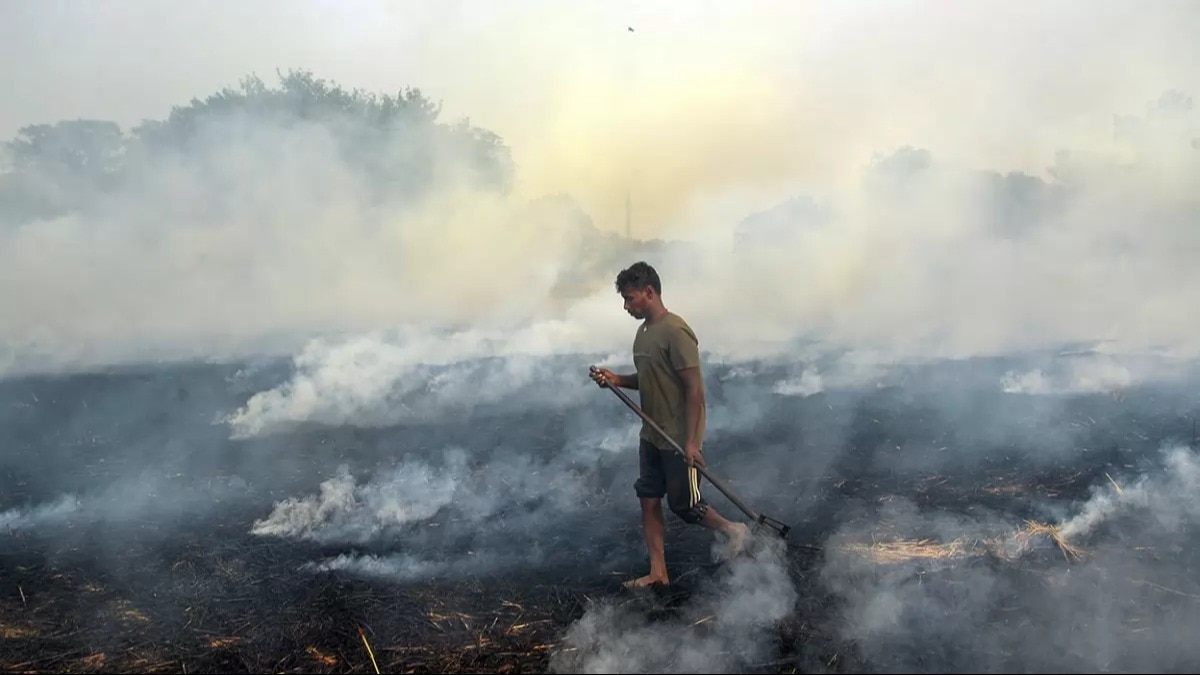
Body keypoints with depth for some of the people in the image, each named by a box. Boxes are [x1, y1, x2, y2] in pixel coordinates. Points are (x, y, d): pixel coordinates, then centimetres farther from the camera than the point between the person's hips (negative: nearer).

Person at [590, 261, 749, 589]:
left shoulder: (675, 331, -21)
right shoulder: (644, 331, 8)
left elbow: (694, 389, -22)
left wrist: (691, 441, -23)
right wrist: (617, 380, 0)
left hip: (679, 439, -9)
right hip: (651, 436, 9)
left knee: (684, 504, 2)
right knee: (648, 501, 9)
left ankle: (732, 530, 27)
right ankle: (658, 572, 19)